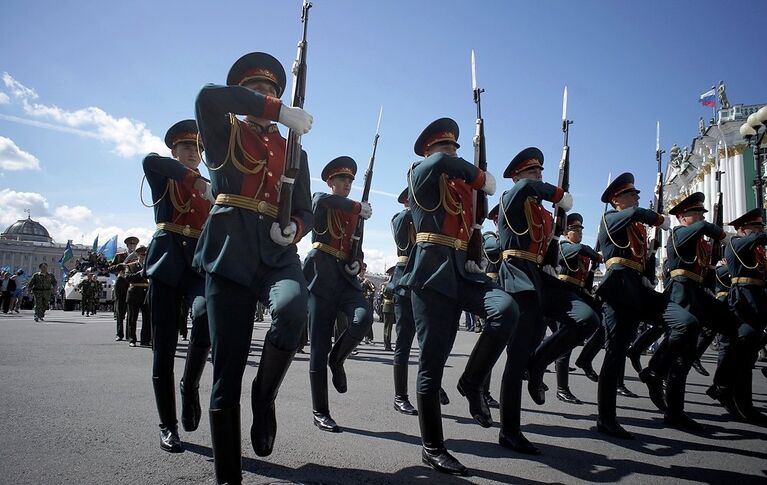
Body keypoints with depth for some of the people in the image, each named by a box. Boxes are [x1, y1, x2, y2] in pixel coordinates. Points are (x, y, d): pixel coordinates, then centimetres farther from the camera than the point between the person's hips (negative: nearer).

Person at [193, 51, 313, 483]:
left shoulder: (293, 151, 20)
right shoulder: (224, 133, 12)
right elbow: (209, 96, -10)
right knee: (228, 370, -3)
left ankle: (265, 396, -6)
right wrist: (280, 112, -16)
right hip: (229, 253, -2)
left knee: (293, 308, -33)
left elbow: (306, 211, 17)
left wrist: (295, 229, -7)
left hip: (277, 252, 2)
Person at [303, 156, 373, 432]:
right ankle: (320, 413, 6)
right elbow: (322, 199, -21)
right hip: (322, 277, -4)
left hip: (346, 277, 4)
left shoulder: (354, 213, 20)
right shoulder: (320, 203, 5)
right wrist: (359, 207, -13)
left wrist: (357, 265, 1)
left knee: (364, 317, -26)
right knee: (319, 345, -5)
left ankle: (337, 359, 5)